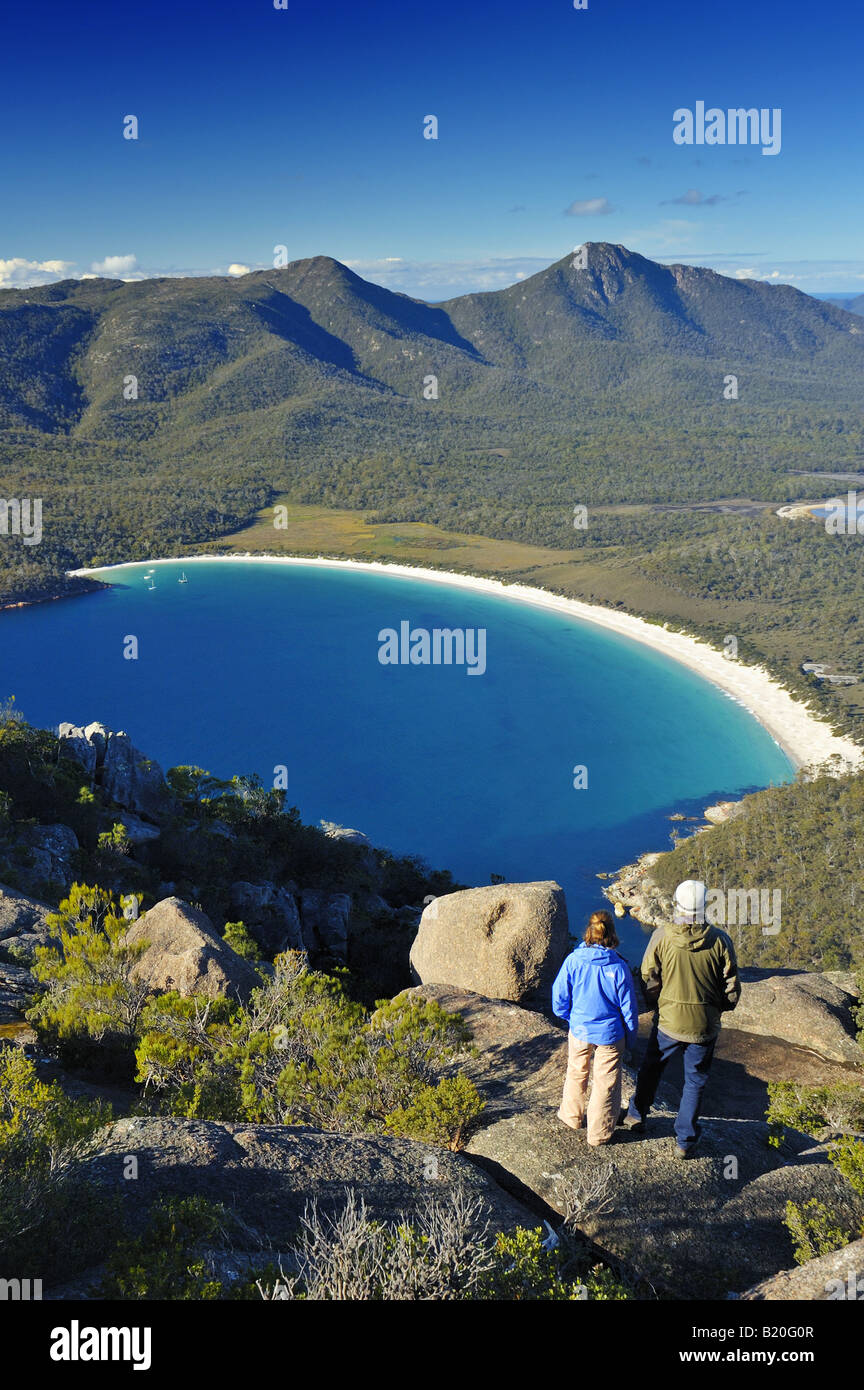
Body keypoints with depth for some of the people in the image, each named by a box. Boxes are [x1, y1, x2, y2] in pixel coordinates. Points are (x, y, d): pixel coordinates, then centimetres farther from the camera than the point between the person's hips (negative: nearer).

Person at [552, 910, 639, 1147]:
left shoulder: (573, 961, -17)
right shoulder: (619, 967, -20)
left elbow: (559, 997, -6)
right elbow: (628, 1007, -10)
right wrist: (631, 1036, 7)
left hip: (579, 1030, 2)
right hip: (610, 1034, -2)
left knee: (576, 1073, 26)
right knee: (606, 1082, 15)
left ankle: (571, 1116, 45)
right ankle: (599, 1133, 27)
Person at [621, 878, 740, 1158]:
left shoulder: (662, 937, -16)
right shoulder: (720, 940, -14)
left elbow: (648, 978, -7)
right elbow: (731, 988, -7)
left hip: (668, 1021, 0)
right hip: (705, 1026, 0)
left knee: (651, 1069, 24)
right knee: (695, 1081, 17)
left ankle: (636, 1116, 42)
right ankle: (685, 1140, 25)